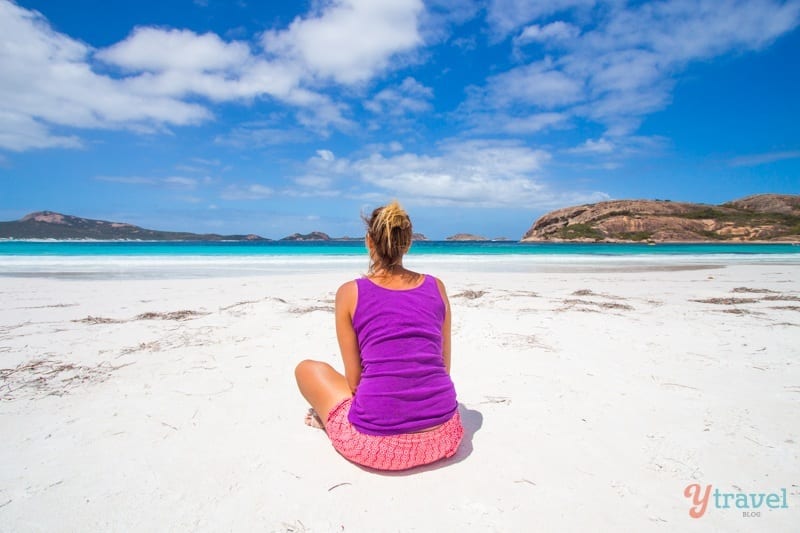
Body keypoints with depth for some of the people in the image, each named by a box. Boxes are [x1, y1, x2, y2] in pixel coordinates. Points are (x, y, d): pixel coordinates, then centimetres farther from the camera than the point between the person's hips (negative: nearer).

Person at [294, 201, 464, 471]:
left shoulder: (350, 292, -2)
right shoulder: (436, 287, 6)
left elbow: (354, 381, 1)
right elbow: (444, 367, 11)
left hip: (376, 444, -2)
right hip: (443, 437, 3)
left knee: (307, 368, 21)